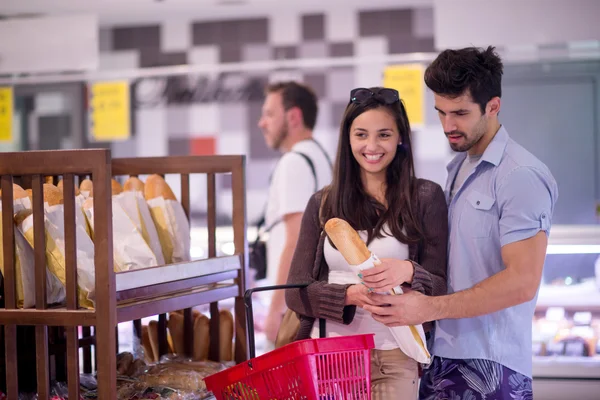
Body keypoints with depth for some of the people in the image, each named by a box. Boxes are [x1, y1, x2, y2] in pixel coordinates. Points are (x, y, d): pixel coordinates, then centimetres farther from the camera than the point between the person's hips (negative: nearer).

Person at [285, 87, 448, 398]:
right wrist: (349, 295, -17)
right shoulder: (322, 203, 6)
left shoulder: (424, 197, -1)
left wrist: (408, 272, -24)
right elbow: (296, 291, 2)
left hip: (392, 358, -2)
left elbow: (440, 288, -2)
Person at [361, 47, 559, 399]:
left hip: (489, 368, -7)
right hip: (445, 357, 7)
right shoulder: (459, 168, 14)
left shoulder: (521, 176, -12)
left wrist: (430, 308, -19)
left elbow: (522, 281, -19)